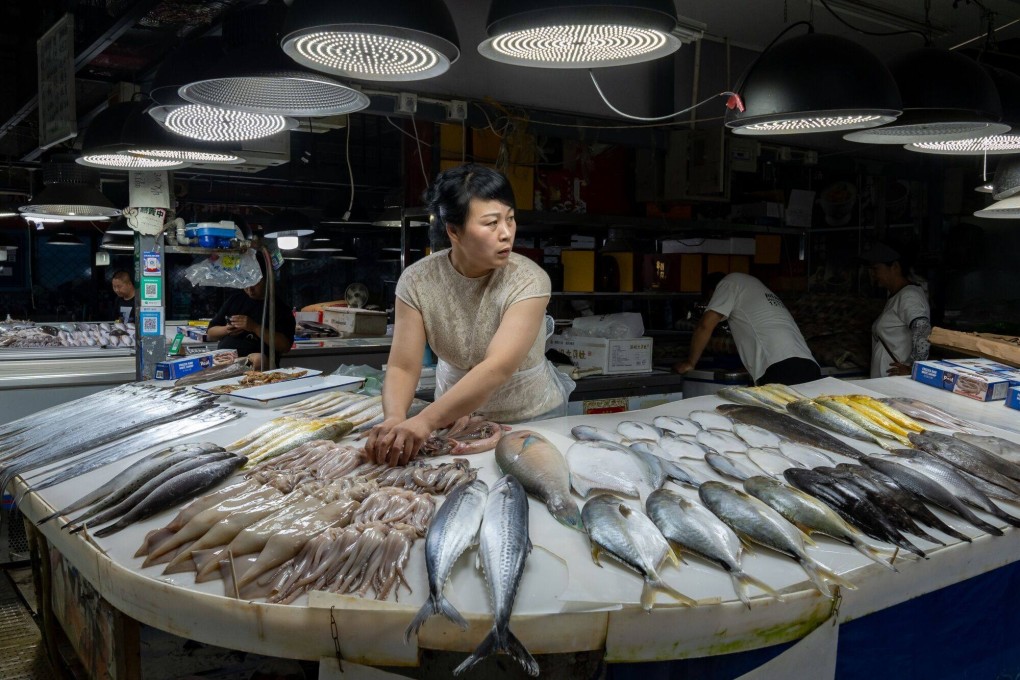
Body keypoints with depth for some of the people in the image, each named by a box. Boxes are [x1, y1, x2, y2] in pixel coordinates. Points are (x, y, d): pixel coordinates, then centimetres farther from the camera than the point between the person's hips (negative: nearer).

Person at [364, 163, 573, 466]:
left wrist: (425, 421, -45)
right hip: (453, 412, 2)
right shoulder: (417, 281, -13)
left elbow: (497, 368, -33)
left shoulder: (529, 281, -22)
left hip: (530, 416, -1)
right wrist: (395, 419, -36)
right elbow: (402, 367, -14)